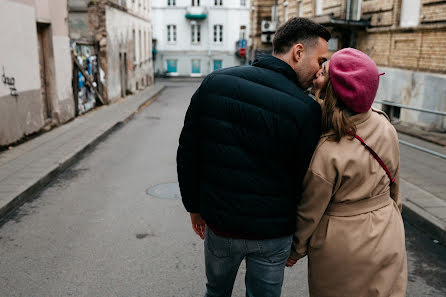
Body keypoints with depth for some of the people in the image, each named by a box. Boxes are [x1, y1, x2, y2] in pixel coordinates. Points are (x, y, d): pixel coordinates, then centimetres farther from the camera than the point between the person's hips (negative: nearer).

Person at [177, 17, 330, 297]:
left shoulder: (214, 82, -7)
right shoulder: (306, 109, -18)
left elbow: (187, 152, -2)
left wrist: (194, 205, 10)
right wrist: (299, 241, 7)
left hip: (218, 224, 3)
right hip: (272, 234, -2)